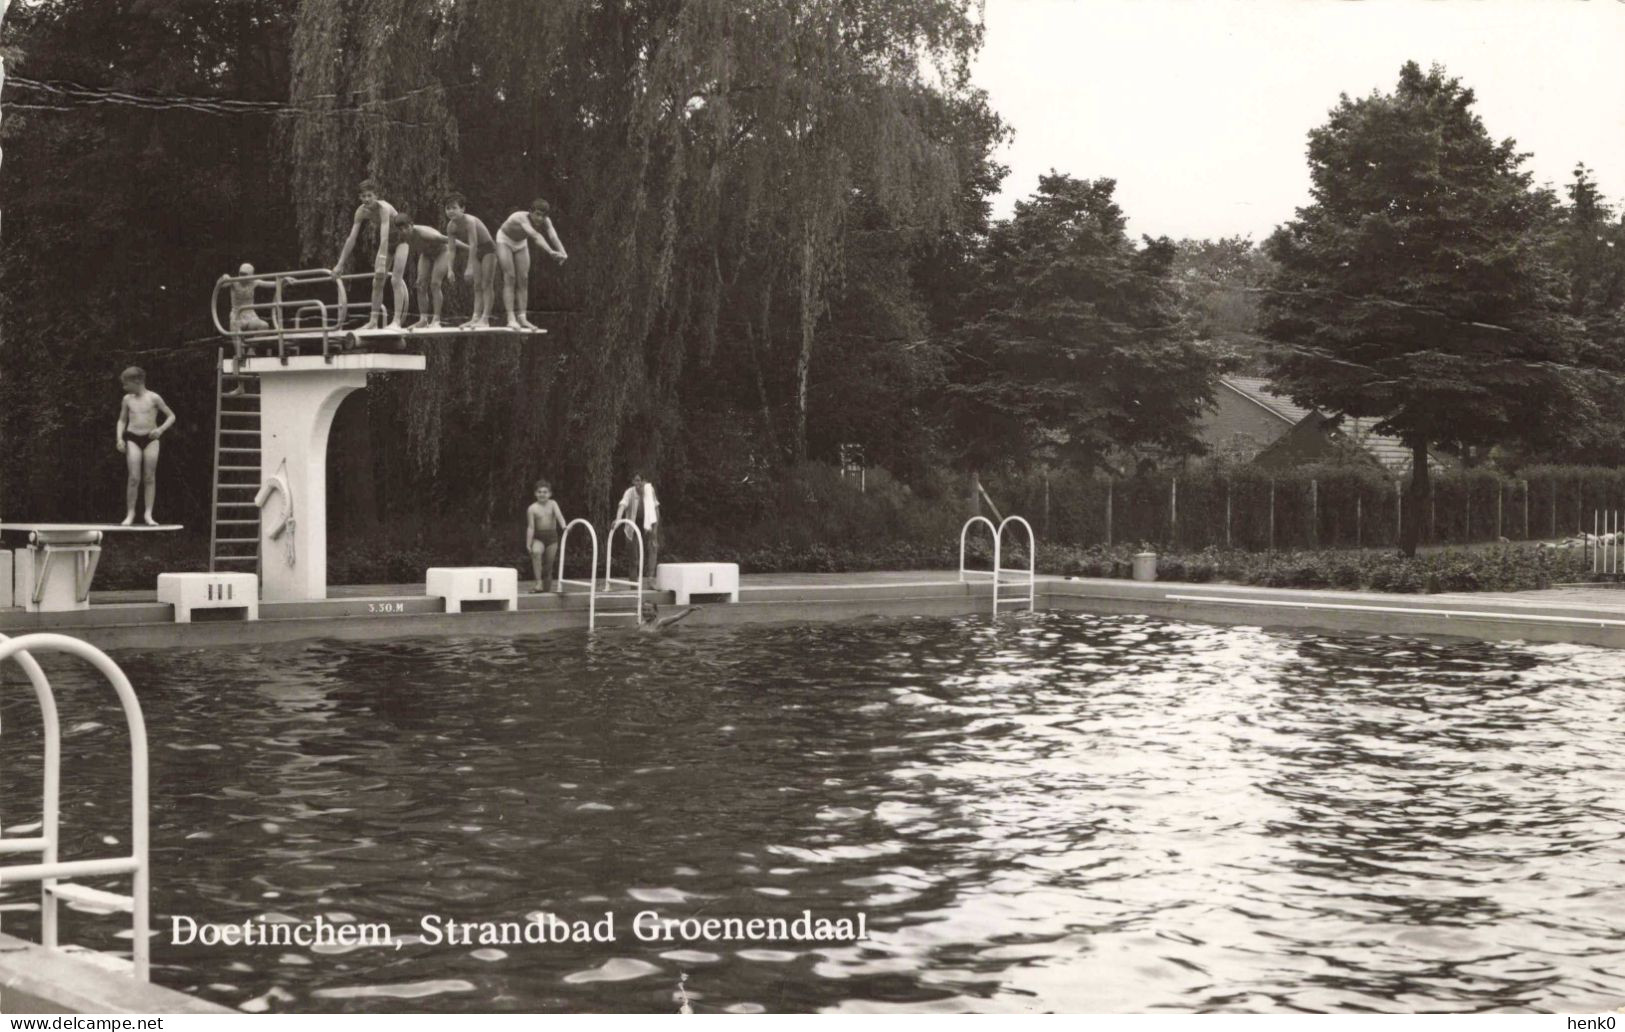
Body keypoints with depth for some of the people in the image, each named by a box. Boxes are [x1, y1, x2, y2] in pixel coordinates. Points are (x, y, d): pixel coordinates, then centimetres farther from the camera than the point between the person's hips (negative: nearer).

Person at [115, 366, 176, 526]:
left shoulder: (153, 398, -3)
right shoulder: (127, 399, 6)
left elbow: (171, 416, 3)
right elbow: (122, 420, 17)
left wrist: (161, 429, -13)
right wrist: (120, 438, 3)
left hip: (150, 439, -1)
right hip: (133, 438, 1)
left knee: (150, 477, -1)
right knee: (134, 478, -6)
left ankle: (148, 514, 2)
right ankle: (130, 513, 2)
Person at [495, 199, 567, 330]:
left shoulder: (545, 222, -27)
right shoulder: (522, 218, -43)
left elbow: (553, 237, -45)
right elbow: (535, 236, -59)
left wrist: (562, 253, -65)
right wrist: (550, 251, -75)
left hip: (520, 243, 5)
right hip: (505, 240, -5)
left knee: (523, 279, -2)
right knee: (510, 277, -14)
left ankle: (522, 318, -1)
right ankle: (511, 319, -17)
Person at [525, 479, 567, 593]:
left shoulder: (552, 504, 0)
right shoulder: (532, 509, -5)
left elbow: (559, 515, -16)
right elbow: (531, 527, -6)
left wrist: (563, 526, -36)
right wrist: (528, 544, -11)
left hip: (552, 536, 2)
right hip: (538, 537, -2)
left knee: (549, 562, 5)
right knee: (536, 552, -31)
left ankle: (546, 579, 38)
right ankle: (539, 583, -27)